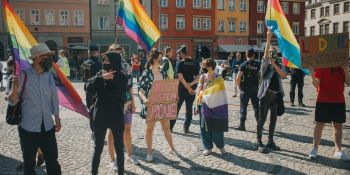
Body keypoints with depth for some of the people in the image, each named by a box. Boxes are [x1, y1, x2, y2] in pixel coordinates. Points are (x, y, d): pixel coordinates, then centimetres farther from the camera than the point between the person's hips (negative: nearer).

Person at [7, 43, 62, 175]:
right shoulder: (24, 75, -10)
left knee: (53, 161, 8)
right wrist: (15, 89, -30)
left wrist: (57, 120, 13)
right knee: (29, 163, 14)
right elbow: (12, 102, -10)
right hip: (28, 128, -3)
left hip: (47, 127, 3)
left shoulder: (49, 75, 2)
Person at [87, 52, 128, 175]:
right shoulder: (100, 74, 1)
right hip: (100, 116, 2)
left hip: (116, 116, -2)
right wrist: (102, 78, -22)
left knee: (119, 147, 10)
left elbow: (117, 95, -18)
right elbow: (89, 87, -13)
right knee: (98, 147, 10)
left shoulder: (121, 77, -7)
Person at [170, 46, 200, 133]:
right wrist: (190, 84, -10)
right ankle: (186, 128, 11)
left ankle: (170, 127, 9)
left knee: (176, 108, 6)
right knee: (189, 109, 11)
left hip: (181, 88, -3)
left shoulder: (181, 63, -6)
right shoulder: (194, 63, 6)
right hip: (191, 89, 3)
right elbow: (198, 77, 1)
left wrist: (188, 87, -14)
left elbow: (180, 77, -16)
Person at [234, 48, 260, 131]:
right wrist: (258, 85, 10)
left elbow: (238, 78, -13)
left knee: (243, 107, 4)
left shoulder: (243, 64, -8)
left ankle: (242, 125, 7)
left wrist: (239, 87, 2)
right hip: (255, 88, 3)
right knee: (256, 107, 13)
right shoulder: (258, 64, 1)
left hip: (245, 89, -3)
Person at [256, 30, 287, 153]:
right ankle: (259, 143, 2)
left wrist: (274, 64, -15)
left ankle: (270, 141, 23)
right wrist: (268, 39, -31)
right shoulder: (265, 63, 1)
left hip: (276, 95, 5)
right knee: (262, 119, -2)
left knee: (273, 119, 11)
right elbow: (266, 52, -18)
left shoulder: (279, 65, 13)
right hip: (266, 94, -5)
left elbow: (284, 75, -6)